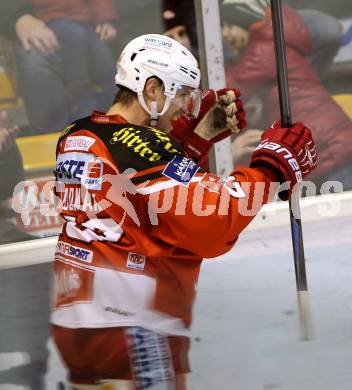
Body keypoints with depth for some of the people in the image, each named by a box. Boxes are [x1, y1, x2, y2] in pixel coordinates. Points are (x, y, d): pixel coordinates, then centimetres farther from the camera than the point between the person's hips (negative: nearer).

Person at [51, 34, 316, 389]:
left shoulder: (75, 138, 10)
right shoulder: (140, 146, -16)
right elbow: (209, 221, -22)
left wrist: (201, 135, 12)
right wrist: (272, 166, -12)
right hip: (128, 329, -9)